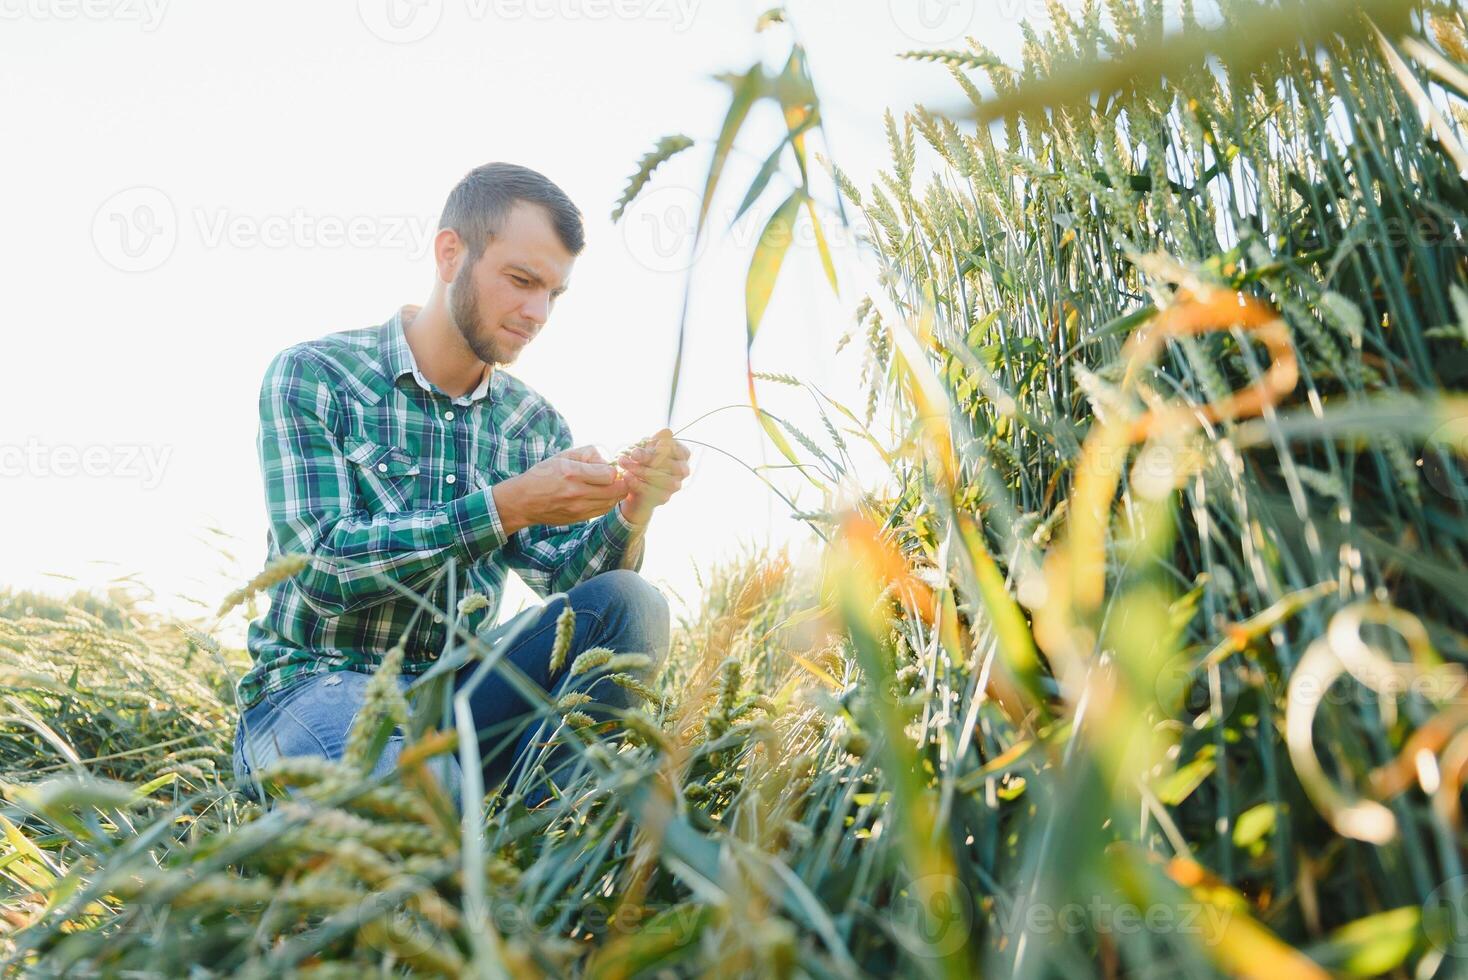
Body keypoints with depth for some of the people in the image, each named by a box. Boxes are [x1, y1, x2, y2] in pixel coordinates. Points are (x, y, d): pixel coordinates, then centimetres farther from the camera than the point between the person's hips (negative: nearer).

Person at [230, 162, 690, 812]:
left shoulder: (534, 424, 7)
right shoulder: (312, 376, -6)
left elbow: (567, 580, -1)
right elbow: (322, 567, -18)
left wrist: (628, 514, -22)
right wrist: (509, 506, -25)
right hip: (317, 684, -5)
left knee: (628, 604, -18)